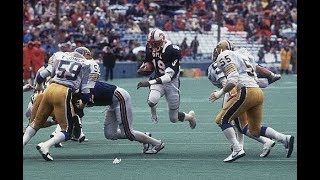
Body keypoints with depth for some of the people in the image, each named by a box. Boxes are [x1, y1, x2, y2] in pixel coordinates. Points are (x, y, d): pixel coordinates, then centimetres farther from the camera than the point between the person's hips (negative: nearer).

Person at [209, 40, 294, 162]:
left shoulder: (224, 57, 0)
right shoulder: (241, 55, 27)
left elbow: (233, 81, -13)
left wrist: (220, 93, -3)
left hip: (246, 92, -8)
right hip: (258, 92, 8)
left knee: (222, 120, 0)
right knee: (255, 130, 19)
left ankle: (237, 150, -13)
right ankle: (285, 139, 7)